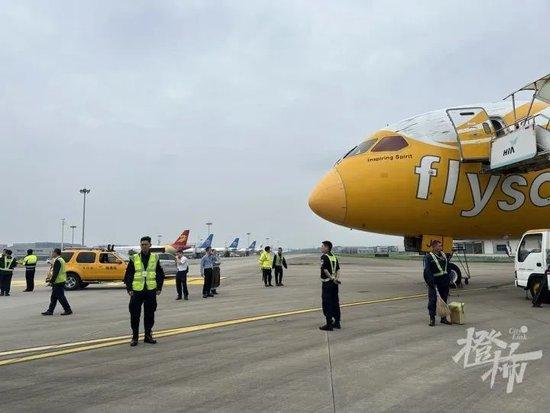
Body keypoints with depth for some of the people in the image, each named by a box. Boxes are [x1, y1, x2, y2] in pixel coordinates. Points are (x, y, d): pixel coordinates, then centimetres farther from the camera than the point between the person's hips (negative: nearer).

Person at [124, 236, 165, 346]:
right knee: (135, 315, 0)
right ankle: (134, 337, 12)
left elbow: (161, 274, 10)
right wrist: (129, 289, -4)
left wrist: (159, 288, 3)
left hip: (151, 291, 1)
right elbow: (128, 275, 4)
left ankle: (148, 335, 21)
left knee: (150, 315, 8)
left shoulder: (155, 258, 6)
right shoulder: (134, 259, 2)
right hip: (137, 291, -1)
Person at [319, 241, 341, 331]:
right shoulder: (334, 256, 12)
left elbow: (325, 270, -21)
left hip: (327, 283, -8)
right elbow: (338, 269, 8)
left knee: (327, 304, -3)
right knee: (335, 303, 13)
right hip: (334, 283, 8)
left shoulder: (324, 257, -13)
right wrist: (336, 278, -4)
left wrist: (332, 278, -15)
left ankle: (329, 324, -2)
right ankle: (337, 323, 20)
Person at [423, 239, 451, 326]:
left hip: (444, 281, 6)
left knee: (444, 299, 12)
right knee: (432, 300, -5)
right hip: (434, 282, -6)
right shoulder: (428, 257, -8)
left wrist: (449, 279, 13)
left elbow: (447, 267, 18)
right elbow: (426, 270, -14)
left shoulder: (443, 255, 12)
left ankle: (443, 318, 22)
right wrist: (430, 282, -22)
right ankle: (432, 319, 3)